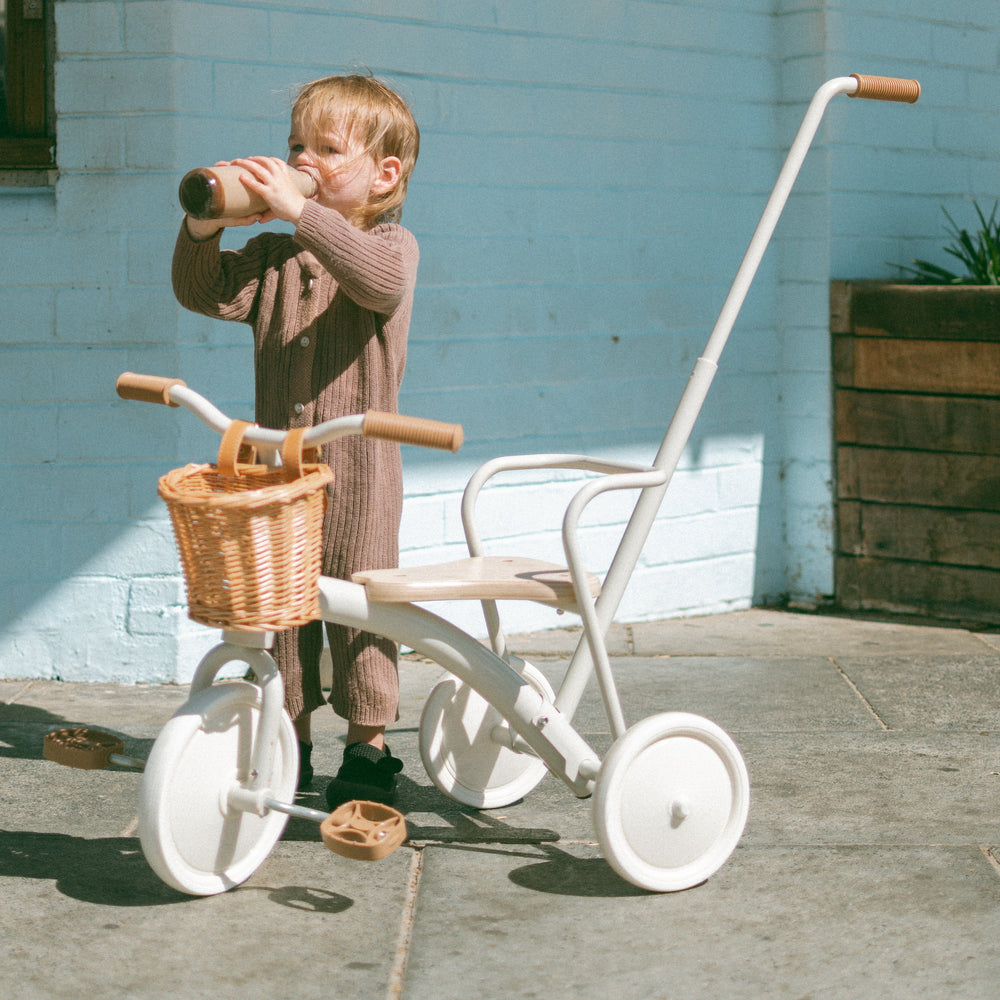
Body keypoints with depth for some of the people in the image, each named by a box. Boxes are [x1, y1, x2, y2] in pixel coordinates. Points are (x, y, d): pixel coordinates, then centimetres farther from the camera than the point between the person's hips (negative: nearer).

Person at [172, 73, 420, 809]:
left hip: (358, 468, -4)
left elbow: (381, 279, -28)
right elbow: (208, 294, 3)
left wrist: (299, 212, -34)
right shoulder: (272, 255, 10)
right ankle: (291, 740, 23)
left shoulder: (392, 244, -4)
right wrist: (204, 229, -15)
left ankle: (368, 748, 14)